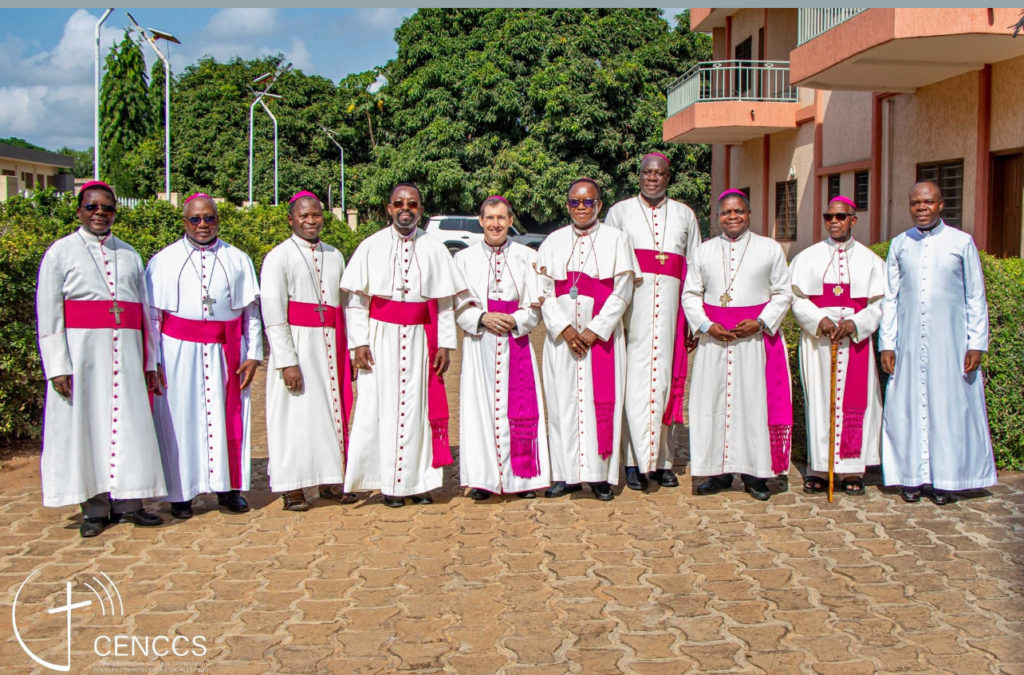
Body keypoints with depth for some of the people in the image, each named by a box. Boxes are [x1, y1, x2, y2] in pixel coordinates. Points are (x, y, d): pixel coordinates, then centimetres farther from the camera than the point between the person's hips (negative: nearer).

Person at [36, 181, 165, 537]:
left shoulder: (129, 255, 16)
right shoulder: (61, 252, 4)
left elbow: (145, 309, 16)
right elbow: (48, 312, -2)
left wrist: (150, 361, 10)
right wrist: (58, 366, -12)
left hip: (125, 353, 3)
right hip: (82, 351, -3)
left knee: (129, 423, 1)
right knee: (85, 424, 1)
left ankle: (127, 502, 9)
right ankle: (94, 508, 8)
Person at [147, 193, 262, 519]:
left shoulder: (238, 260, 9)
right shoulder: (163, 261, 5)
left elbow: (251, 312, 9)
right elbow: (152, 315, 3)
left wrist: (253, 355, 1)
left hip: (226, 352, 1)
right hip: (179, 353, -1)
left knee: (228, 418, 5)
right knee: (180, 421, 2)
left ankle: (228, 488, 15)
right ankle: (180, 493, 12)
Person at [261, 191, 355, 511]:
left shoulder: (335, 256, 14)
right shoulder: (278, 258, -3)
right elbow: (272, 315, -9)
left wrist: (349, 351, 8)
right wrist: (287, 361, -16)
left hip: (331, 347, 5)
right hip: (297, 345, -5)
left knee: (331, 409, 7)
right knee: (296, 414, -2)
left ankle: (330, 481, 16)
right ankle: (292, 489, 6)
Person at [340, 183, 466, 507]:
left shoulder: (434, 249, 4)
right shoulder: (371, 247, 1)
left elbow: (445, 303, 5)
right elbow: (356, 301, 1)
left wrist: (444, 344, 0)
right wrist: (359, 342, -7)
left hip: (419, 340, 1)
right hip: (381, 338, -1)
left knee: (418, 408, 4)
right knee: (382, 408, 1)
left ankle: (417, 481, 13)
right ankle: (389, 483, 9)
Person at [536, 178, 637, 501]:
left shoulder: (615, 240, 3)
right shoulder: (553, 242, 8)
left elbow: (622, 293, -3)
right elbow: (543, 292, 2)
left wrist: (594, 331, -11)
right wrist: (564, 329, -10)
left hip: (602, 336, -2)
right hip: (561, 336, 2)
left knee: (602, 402, -2)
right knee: (563, 401, 1)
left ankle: (600, 475, 5)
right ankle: (566, 474, 8)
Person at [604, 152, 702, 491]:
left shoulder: (684, 215, 16)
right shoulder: (620, 211, 12)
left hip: (670, 306, 2)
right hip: (632, 304, -2)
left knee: (666, 378, 1)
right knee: (634, 379, -6)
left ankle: (663, 460, 7)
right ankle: (635, 461, -5)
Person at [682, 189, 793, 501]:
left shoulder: (770, 248, 7)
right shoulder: (705, 250, 12)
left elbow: (782, 293, 4)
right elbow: (690, 294, 10)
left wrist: (760, 323, -11)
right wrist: (706, 325, -6)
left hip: (757, 337, -2)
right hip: (713, 338, 2)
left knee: (755, 402, -2)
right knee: (713, 402, 1)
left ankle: (754, 473, 6)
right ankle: (719, 471, 10)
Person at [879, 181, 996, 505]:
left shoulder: (962, 242, 3)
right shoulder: (899, 245, 8)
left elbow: (976, 298, 3)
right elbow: (890, 298, 9)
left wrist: (976, 343, -3)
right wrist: (887, 343, 3)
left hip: (950, 341, -2)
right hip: (909, 341, 2)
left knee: (949, 405, 1)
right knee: (908, 405, 3)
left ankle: (944, 478, 11)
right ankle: (912, 476, 13)